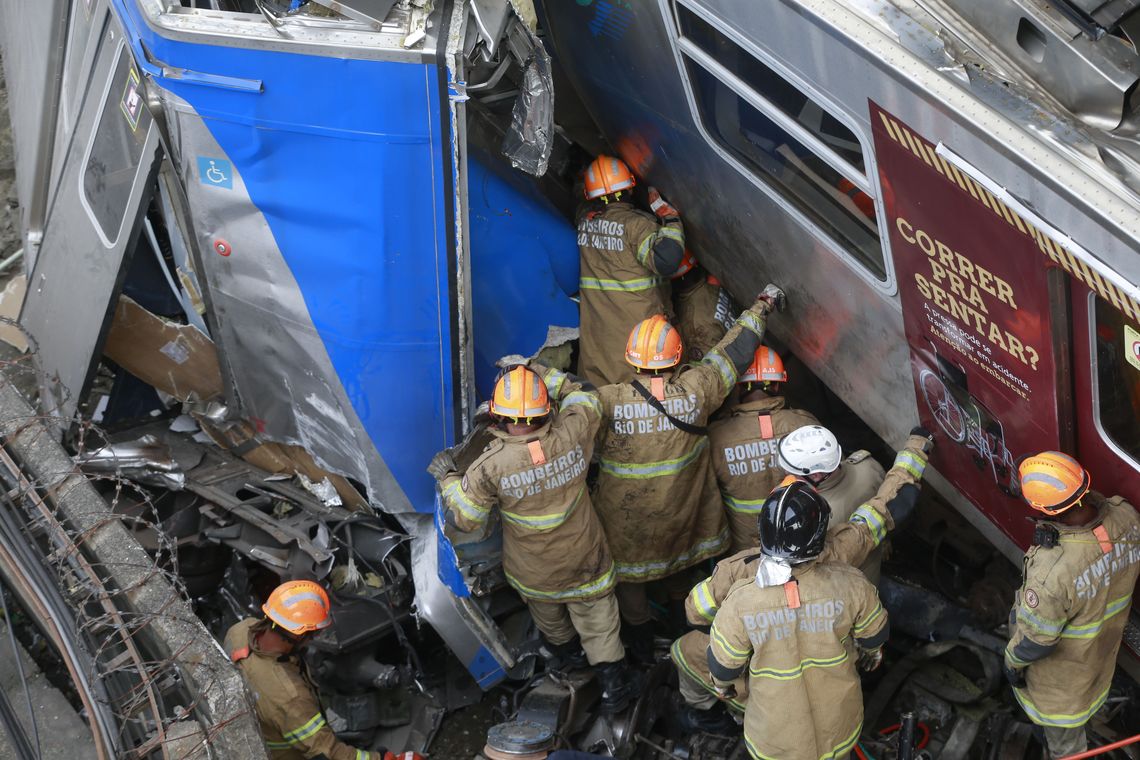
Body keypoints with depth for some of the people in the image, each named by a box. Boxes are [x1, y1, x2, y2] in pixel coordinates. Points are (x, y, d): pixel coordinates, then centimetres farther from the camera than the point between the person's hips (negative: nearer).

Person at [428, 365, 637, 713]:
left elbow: (464, 518, -18)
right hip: (584, 561, 0)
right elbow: (581, 395, -4)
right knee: (597, 618, 20)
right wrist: (535, 369, -2)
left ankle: (563, 650, 58)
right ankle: (613, 680, 23)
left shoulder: (491, 466, -33)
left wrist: (447, 477, -3)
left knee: (547, 614, 32)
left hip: (533, 572, 0)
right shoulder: (572, 436, -28)